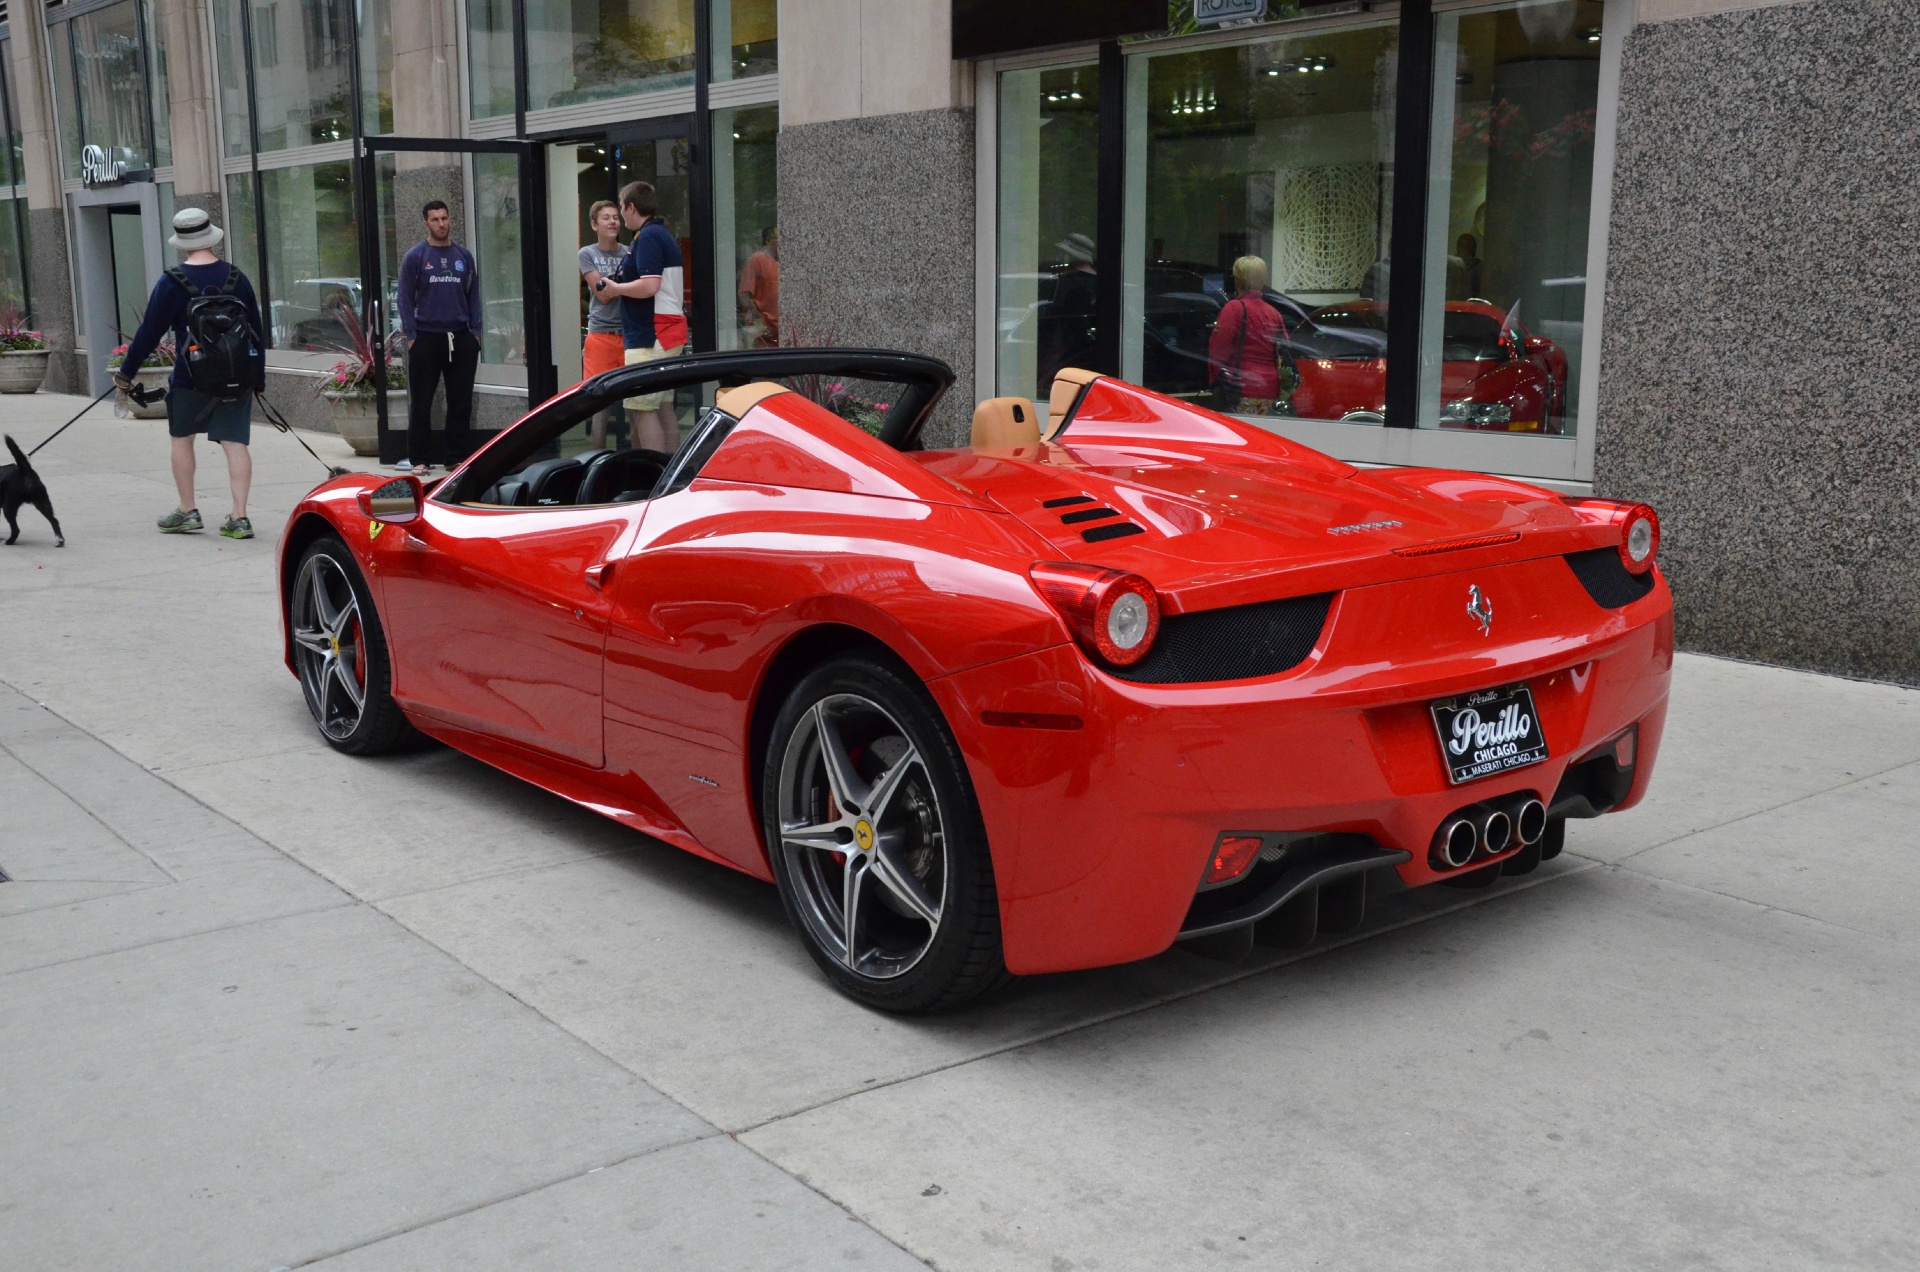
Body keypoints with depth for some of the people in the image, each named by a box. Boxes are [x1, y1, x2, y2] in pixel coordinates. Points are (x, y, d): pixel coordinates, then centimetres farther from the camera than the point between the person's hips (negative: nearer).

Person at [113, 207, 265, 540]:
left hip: (190, 378, -3)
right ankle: (239, 517, -4)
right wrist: (258, 378, 17)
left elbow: (150, 332, -5)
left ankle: (187, 512, 18)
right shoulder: (236, 277, 3)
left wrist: (126, 372, 6)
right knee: (235, 442, 2)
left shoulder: (172, 282, -7)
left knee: (181, 438, 15)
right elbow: (256, 330, 9)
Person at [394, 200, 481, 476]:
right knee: (421, 403, 1)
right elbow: (406, 298, -1)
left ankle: (456, 457, 14)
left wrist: (475, 332, 5)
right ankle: (419, 460, 7)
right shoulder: (415, 256, 0)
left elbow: (473, 295, 12)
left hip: (461, 338, 3)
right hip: (426, 338, -3)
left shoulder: (464, 256, 9)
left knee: (461, 402, 5)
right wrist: (411, 336, -7)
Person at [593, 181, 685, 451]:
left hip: (650, 337, -10)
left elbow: (649, 286, -23)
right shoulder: (664, 234, 18)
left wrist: (615, 288, -8)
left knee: (641, 409, -10)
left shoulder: (647, 237, -13)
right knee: (663, 406, 12)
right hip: (669, 333, 10)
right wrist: (620, 287, 19)